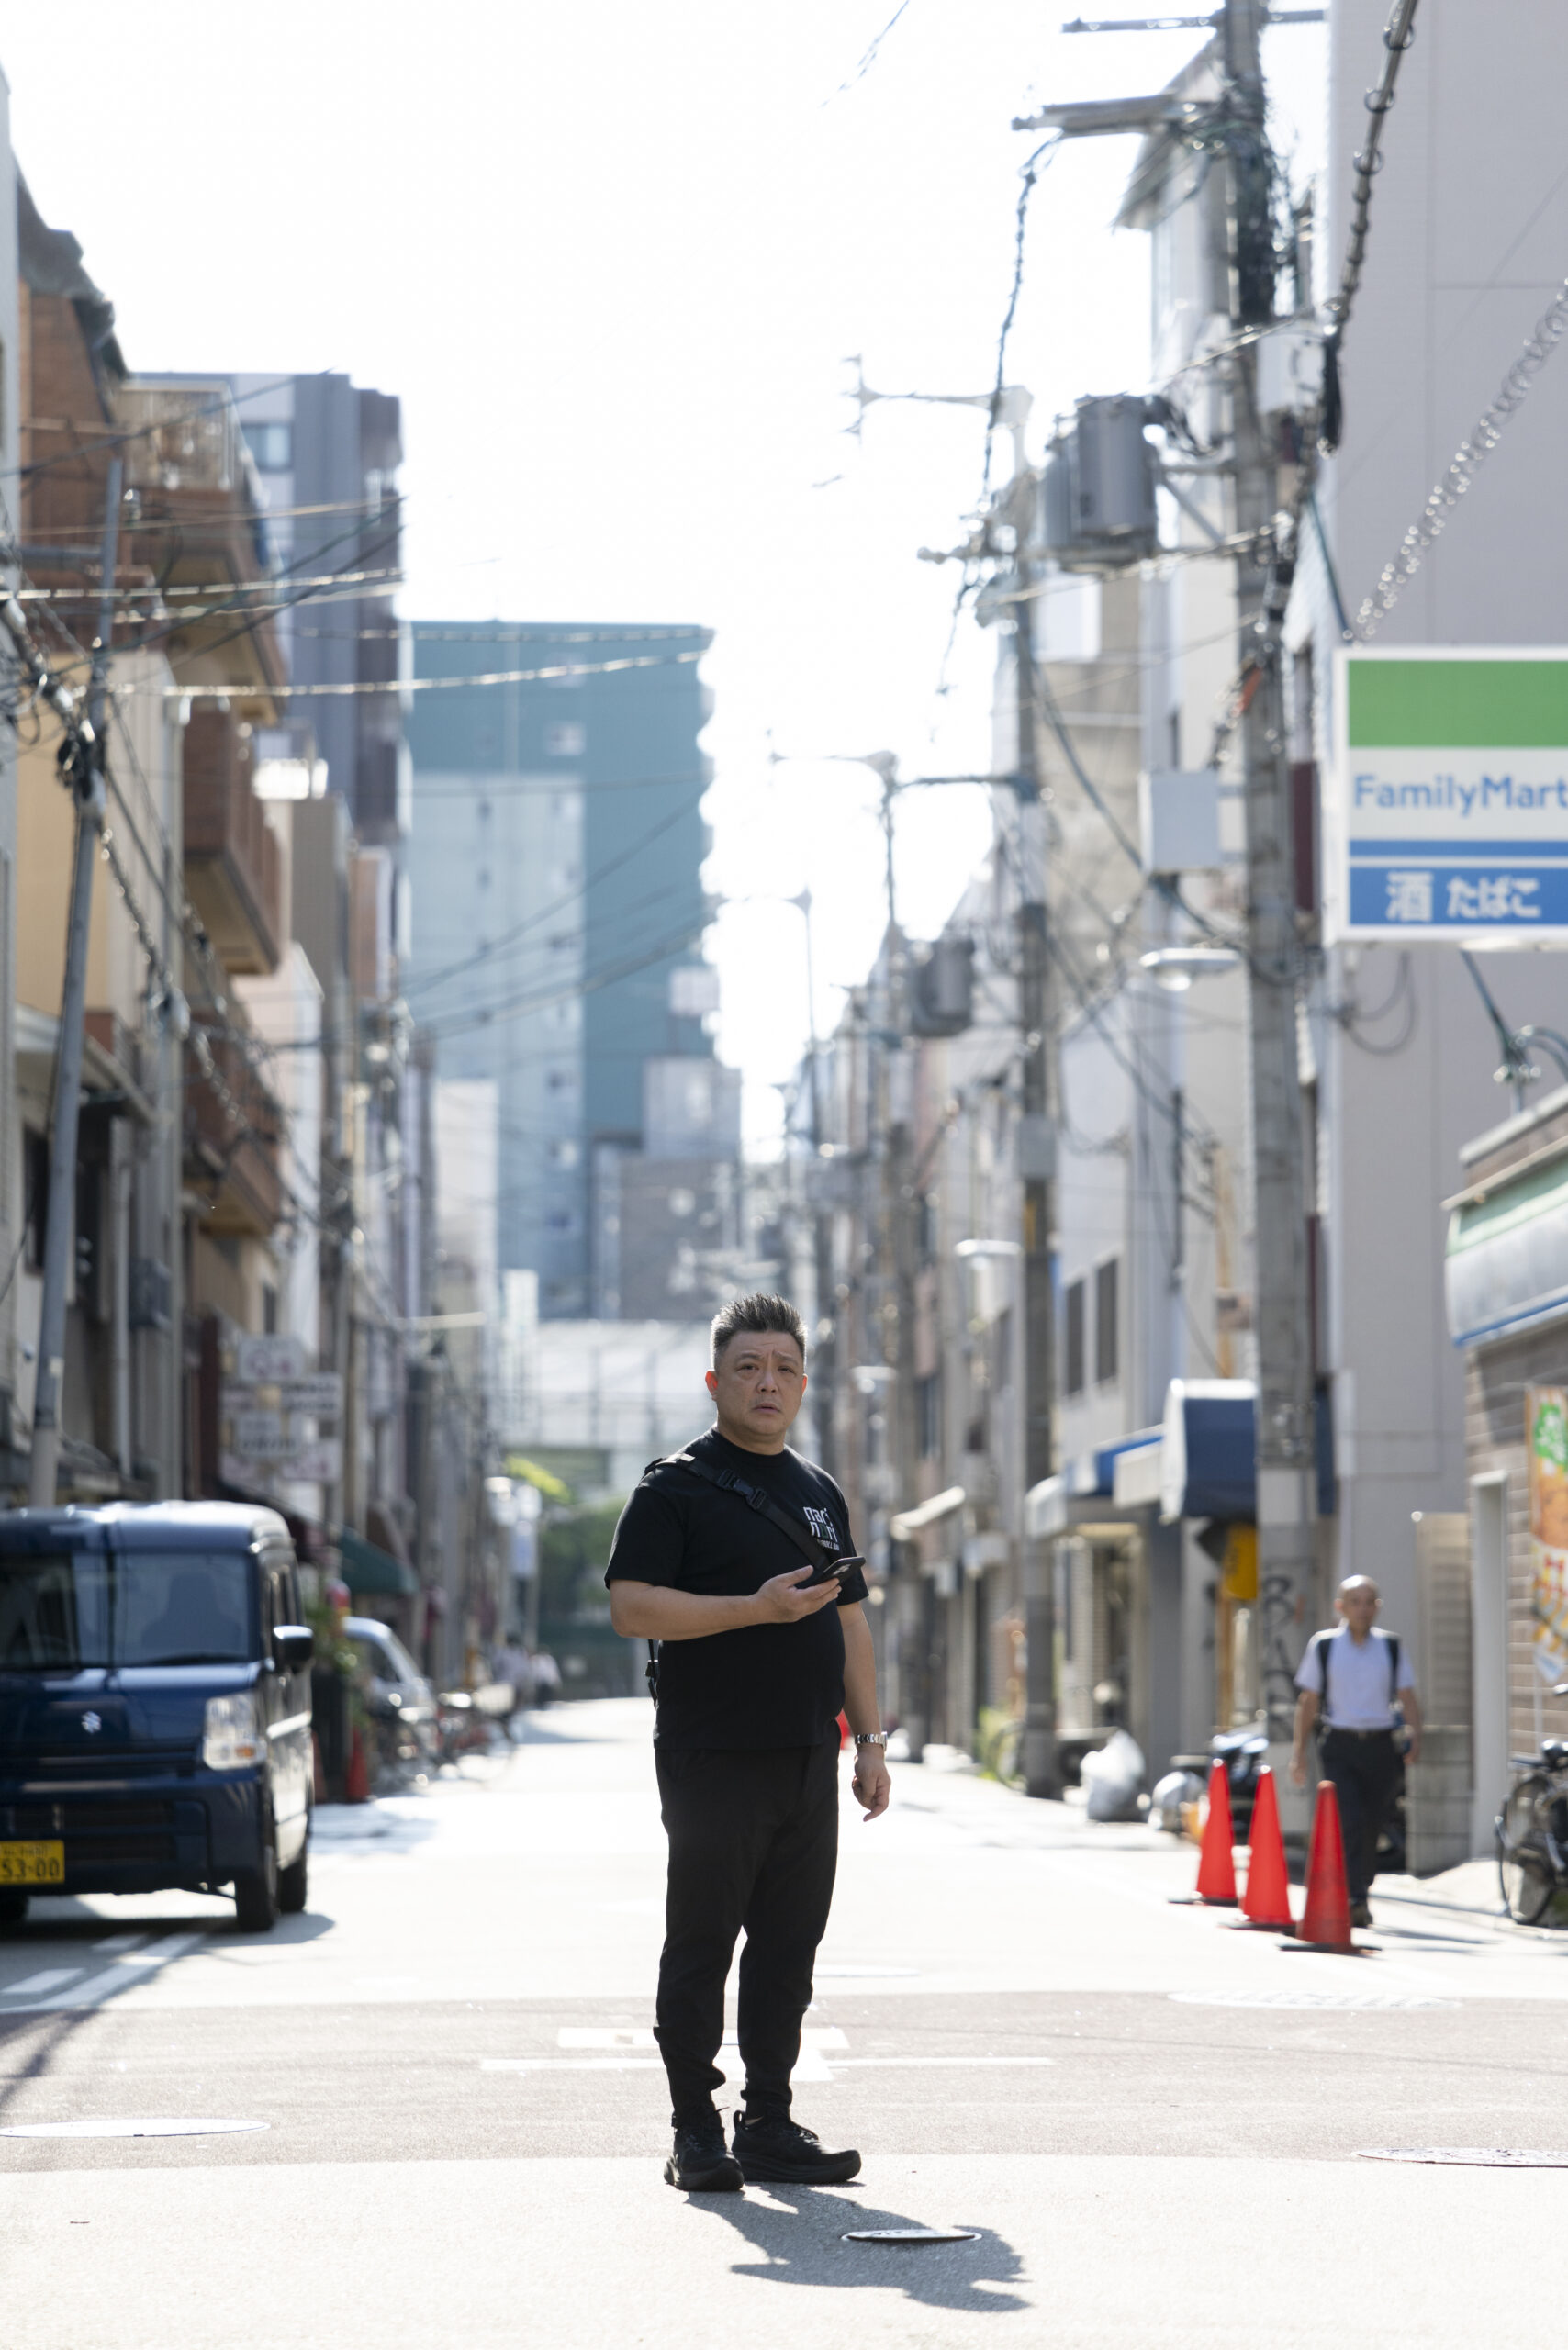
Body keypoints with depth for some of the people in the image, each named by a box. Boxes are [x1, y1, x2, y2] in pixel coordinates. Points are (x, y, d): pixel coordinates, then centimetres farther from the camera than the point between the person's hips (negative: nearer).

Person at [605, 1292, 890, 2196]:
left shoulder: (819, 1493, 18)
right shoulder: (677, 1487, -3)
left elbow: (850, 1621, 22)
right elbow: (632, 1606, -13)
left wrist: (872, 1739, 15)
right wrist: (757, 1608, -18)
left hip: (808, 1758, 6)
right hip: (713, 1757, -6)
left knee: (790, 1947, 6)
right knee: (702, 1945, -2)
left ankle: (770, 2126, 12)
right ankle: (696, 2131, 3)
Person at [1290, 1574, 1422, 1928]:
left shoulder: (1391, 1647, 8)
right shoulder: (1323, 1646, 4)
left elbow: (1407, 1697, 8)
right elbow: (1308, 1702, 7)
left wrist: (1415, 1736, -9)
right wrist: (1299, 1750, 3)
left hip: (1381, 1745, 2)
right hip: (1340, 1746, -2)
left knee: (1372, 1827, 6)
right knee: (1349, 1823, -15)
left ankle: (1360, 1892, 23)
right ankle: (1354, 1901, -20)